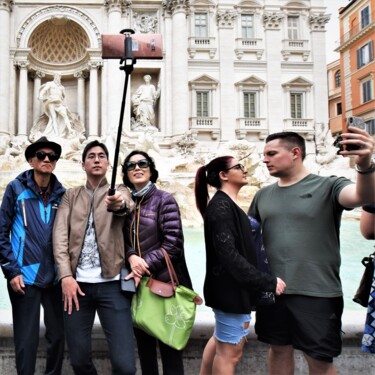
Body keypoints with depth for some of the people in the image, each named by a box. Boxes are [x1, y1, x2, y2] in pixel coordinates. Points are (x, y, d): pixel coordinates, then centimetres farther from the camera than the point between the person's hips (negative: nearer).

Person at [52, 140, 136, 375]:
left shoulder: (120, 191, 9)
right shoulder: (71, 195, 14)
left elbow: (127, 205, -16)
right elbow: (60, 235, 3)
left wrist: (119, 204, -40)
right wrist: (65, 275, -10)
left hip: (112, 284, -2)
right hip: (77, 282, 2)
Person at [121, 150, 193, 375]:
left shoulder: (165, 200, -5)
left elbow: (173, 243, -12)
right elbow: (122, 239, 7)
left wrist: (145, 265, -14)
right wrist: (132, 257, -14)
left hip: (164, 282, -5)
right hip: (137, 285, 5)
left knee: (170, 348, 3)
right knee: (144, 347, 16)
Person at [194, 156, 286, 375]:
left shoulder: (229, 205, 11)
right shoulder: (221, 206, -19)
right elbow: (229, 255, -25)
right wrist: (268, 281, -21)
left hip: (235, 287, 10)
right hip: (230, 288, -10)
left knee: (223, 344, 23)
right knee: (230, 352, 5)